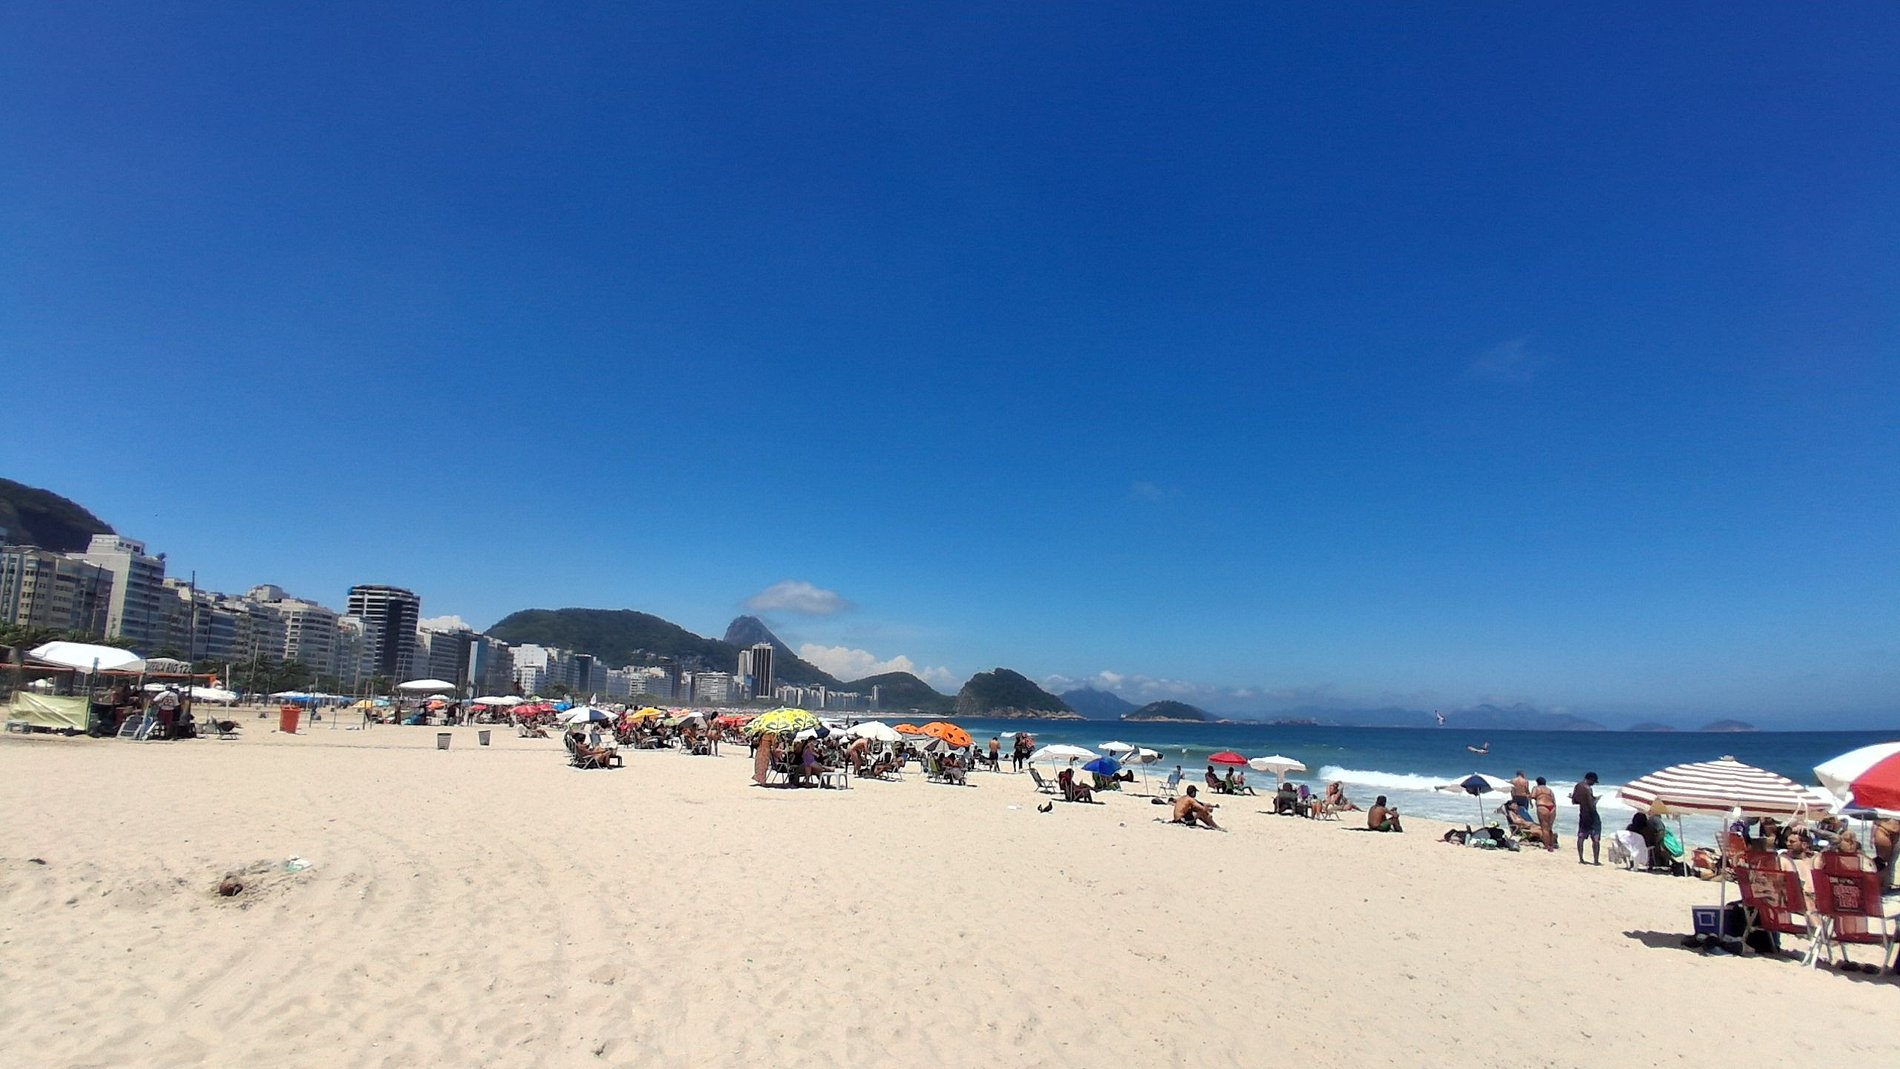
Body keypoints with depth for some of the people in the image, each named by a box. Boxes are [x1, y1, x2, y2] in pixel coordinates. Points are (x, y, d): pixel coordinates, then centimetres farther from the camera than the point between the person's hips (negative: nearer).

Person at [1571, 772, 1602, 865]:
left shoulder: (1577, 787, 3)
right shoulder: (1588, 789, -20)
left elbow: (1573, 801, 11)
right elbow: (1591, 805, -21)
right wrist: (1596, 799, -3)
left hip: (1582, 814, 7)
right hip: (1591, 815, -7)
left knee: (1580, 837, 12)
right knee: (1596, 839, 0)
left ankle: (1581, 859, 15)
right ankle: (1596, 860, 0)